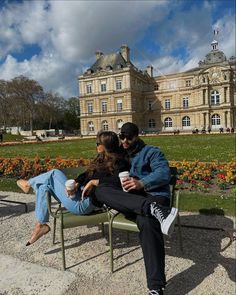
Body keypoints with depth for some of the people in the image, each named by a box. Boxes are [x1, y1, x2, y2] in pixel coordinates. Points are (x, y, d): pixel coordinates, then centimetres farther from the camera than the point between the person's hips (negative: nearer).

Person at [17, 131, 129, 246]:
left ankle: (28, 184, 25)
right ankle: (41, 224, 14)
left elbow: (119, 181, -32)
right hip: (79, 193, 9)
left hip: (84, 204, -9)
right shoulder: (101, 159, 12)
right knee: (44, 186, 8)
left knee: (55, 174, -4)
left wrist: (94, 181, -26)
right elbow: (85, 175, 11)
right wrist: (75, 184, -8)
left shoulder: (117, 163, -13)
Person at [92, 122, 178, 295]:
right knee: (101, 190, -26)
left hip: (153, 196, -4)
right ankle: (154, 210, -43)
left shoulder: (151, 152, 10)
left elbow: (164, 173, -8)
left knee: (147, 222, -40)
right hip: (128, 199, 5)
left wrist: (142, 183, -25)